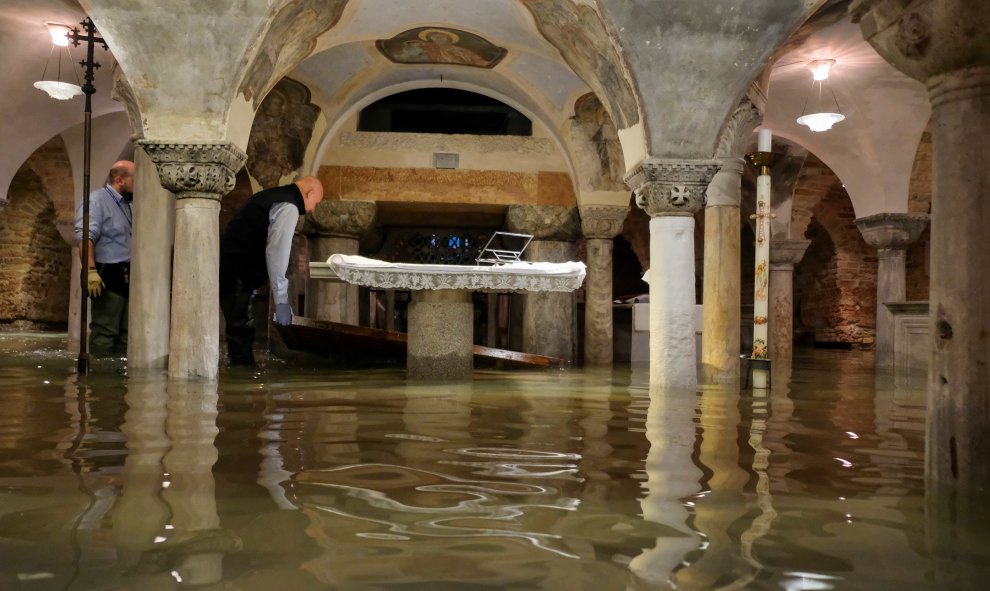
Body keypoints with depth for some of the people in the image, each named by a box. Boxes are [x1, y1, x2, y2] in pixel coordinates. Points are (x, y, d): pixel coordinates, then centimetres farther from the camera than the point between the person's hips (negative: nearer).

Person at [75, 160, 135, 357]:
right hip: (108, 276, -8)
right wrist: (91, 271, -27)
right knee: (105, 333, -8)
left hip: (127, 278, 8)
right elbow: (86, 237, -17)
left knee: (125, 333, 9)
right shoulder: (96, 200, -5)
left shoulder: (126, 204, 20)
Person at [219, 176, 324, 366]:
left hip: (226, 266, 10)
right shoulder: (288, 207, -10)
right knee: (242, 330, -9)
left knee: (240, 329, 12)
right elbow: (276, 253, -19)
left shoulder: (272, 197, 20)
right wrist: (281, 301, -20)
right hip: (236, 274, -10)